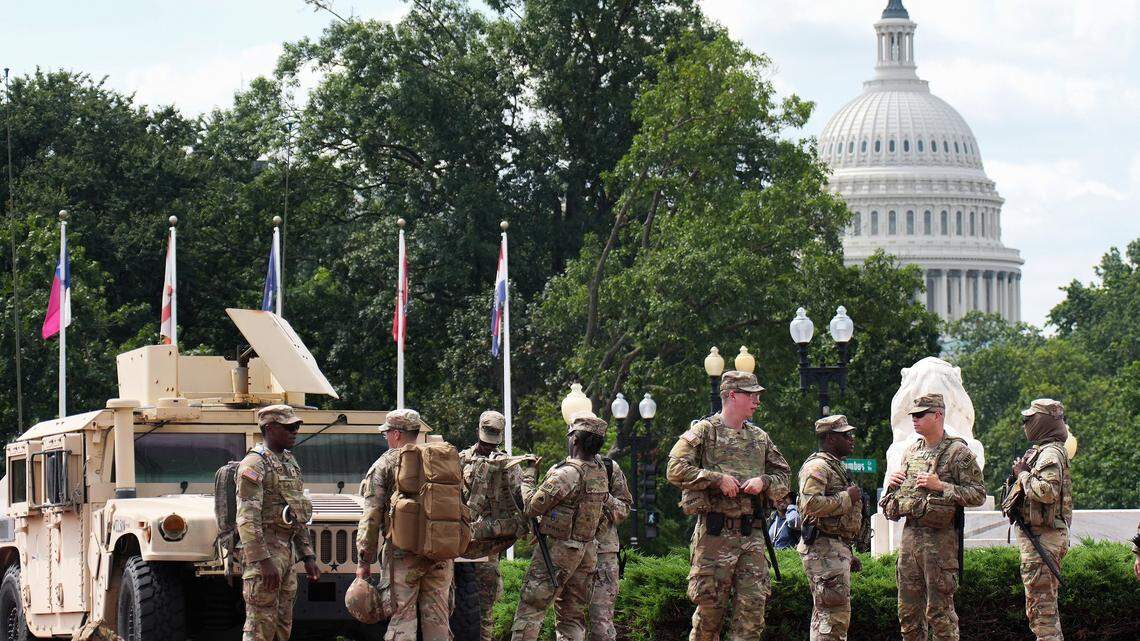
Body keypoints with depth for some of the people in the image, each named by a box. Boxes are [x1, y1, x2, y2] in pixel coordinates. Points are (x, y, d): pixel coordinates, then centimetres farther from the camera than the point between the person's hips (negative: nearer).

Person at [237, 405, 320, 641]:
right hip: (263, 551, -9)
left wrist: (308, 556, 17)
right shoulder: (254, 464, -12)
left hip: (287, 551, 9)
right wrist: (263, 561, -25)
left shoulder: (289, 462, 16)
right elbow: (247, 519, -20)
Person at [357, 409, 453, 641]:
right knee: (438, 620, 9)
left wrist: (364, 561, -3)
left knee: (401, 619, -3)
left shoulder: (385, 465, -1)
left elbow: (371, 517, -5)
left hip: (403, 554, -4)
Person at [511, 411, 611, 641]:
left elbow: (531, 507, -13)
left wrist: (528, 477, 2)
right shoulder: (600, 473, 2)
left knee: (529, 612, -2)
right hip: (588, 551, 7)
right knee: (572, 616, 13)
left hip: (557, 550, -7)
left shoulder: (566, 475, -21)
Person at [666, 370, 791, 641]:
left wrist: (763, 481, -1)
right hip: (714, 534, -5)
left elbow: (783, 479, 21)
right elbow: (676, 470, -10)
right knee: (710, 608, -2)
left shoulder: (760, 438, 17)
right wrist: (717, 478, -14)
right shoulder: (704, 431, 0)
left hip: (752, 536, 5)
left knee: (753, 606, -4)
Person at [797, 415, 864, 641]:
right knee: (836, 615, -15)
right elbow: (811, 504, -27)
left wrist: (849, 554, 26)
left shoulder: (837, 467, 22)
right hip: (825, 549, -11)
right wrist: (847, 498, -17)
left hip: (838, 549, 11)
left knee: (824, 614, 12)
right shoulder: (817, 467, -11)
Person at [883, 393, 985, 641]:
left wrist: (940, 486, -17)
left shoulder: (958, 452, -6)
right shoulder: (911, 451, 16)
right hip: (910, 534, 7)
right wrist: (892, 483, 6)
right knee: (908, 611, 10)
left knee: (939, 611, -6)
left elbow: (978, 495, -10)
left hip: (940, 538, -7)